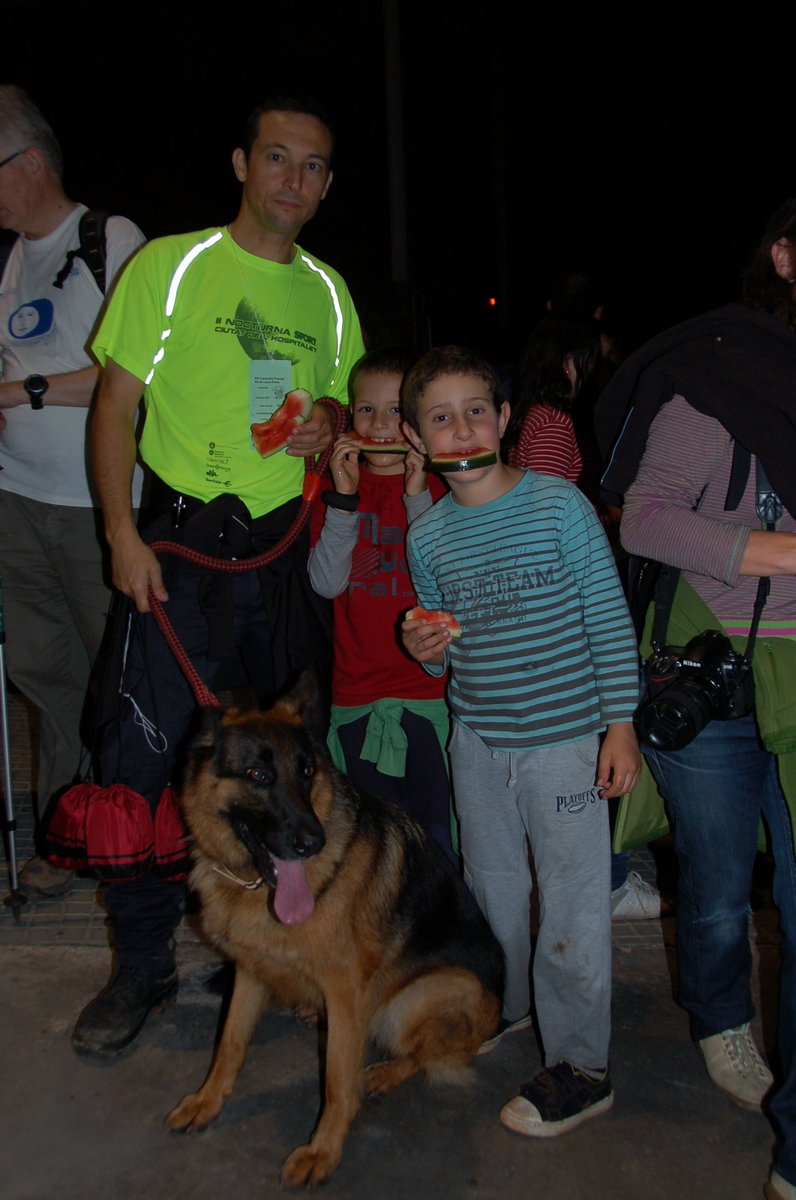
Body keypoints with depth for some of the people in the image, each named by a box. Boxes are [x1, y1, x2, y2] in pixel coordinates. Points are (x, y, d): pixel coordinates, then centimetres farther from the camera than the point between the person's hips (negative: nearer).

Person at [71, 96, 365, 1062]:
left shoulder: (327, 290, 13)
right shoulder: (171, 266, 0)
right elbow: (116, 403, -3)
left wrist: (332, 429, -2)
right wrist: (122, 531, -13)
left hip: (293, 539, 4)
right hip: (185, 540, -4)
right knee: (148, 749, -7)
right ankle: (142, 966, 9)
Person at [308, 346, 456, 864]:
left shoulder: (442, 487, 1)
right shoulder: (336, 486, 7)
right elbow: (327, 582, -5)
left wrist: (418, 496, -17)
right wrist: (344, 499, -14)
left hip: (433, 689, -2)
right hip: (358, 693, 2)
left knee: (442, 835, 3)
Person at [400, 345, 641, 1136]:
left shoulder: (559, 505, -10)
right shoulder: (426, 534, 3)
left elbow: (608, 617, -7)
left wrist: (620, 724, -9)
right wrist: (427, 649, -9)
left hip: (564, 736, -4)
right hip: (477, 738, 5)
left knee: (571, 901, 1)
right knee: (490, 882, 20)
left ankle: (579, 1065, 16)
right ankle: (503, 1003, 43)